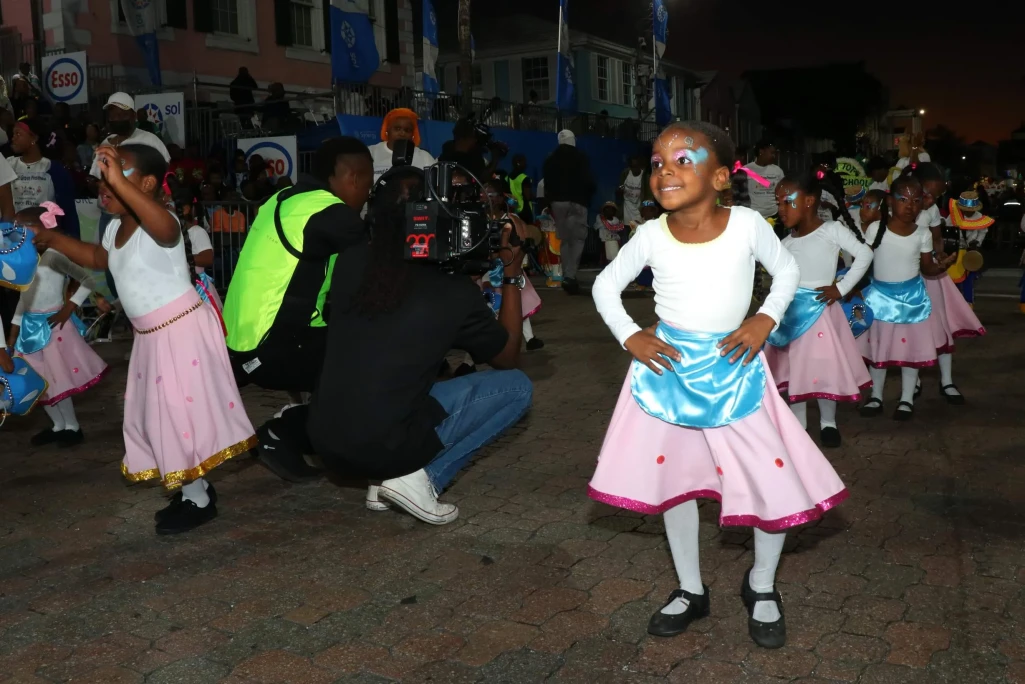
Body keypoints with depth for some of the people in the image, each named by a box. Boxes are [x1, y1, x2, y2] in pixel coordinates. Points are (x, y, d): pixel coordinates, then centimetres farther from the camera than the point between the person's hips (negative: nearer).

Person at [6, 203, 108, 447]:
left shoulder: (53, 256, -13)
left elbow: (89, 281, -15)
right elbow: (24, 299, 14)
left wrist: (69, 308, -14)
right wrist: (13, 334, 13)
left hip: (53, 325, -7)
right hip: (31, 327, 7)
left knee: (58, 380, -2)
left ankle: (72, 427, 13)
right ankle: (58, 425, 25)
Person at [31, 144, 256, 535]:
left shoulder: (158, 223, -21)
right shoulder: (115, 229, 8)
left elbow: (166, 228, -48)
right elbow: (97, 259, 29)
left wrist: (120, 182, -56)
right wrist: (55, 240, 17)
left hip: (182, 330, -10)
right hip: (152, 336, 10)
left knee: (182, 409, -3)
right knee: (159, 412, 16)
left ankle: (199, 500, 13)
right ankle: (194, 487, 31)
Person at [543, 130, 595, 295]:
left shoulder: (551, 159, 10)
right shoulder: (581, 157, -1)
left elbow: (547, 184, 10)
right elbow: (589, 181, -4)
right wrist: (588, 197, 12)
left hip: (557, 202, 4)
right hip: (577, 202, -3)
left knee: (564, 240, 9)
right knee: (578, 239, -4)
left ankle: (567, 276, 9)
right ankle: (570, 276, -19)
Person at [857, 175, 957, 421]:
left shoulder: (922, 235, -6)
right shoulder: (875, 229, -11)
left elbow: (926, 268, 0)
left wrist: (941, 266, -20)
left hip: (911, 297, 1)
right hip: (880, 295, 0)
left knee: (911, 348, 7)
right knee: (877, 347, 10)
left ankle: (907, 399, 22)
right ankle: (876, 397, 26)